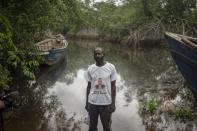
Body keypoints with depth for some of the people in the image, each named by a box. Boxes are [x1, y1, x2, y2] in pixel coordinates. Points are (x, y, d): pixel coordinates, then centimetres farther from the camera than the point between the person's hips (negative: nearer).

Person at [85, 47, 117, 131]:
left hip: (106, 103, -1)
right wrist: (86, 103, 8)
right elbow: (89, 86, 7)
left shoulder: (111, 67, -7)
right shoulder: (90, 69, -1)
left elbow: (113, 86, -3)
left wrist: (113, 103, -4)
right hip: (92, 103, 2)